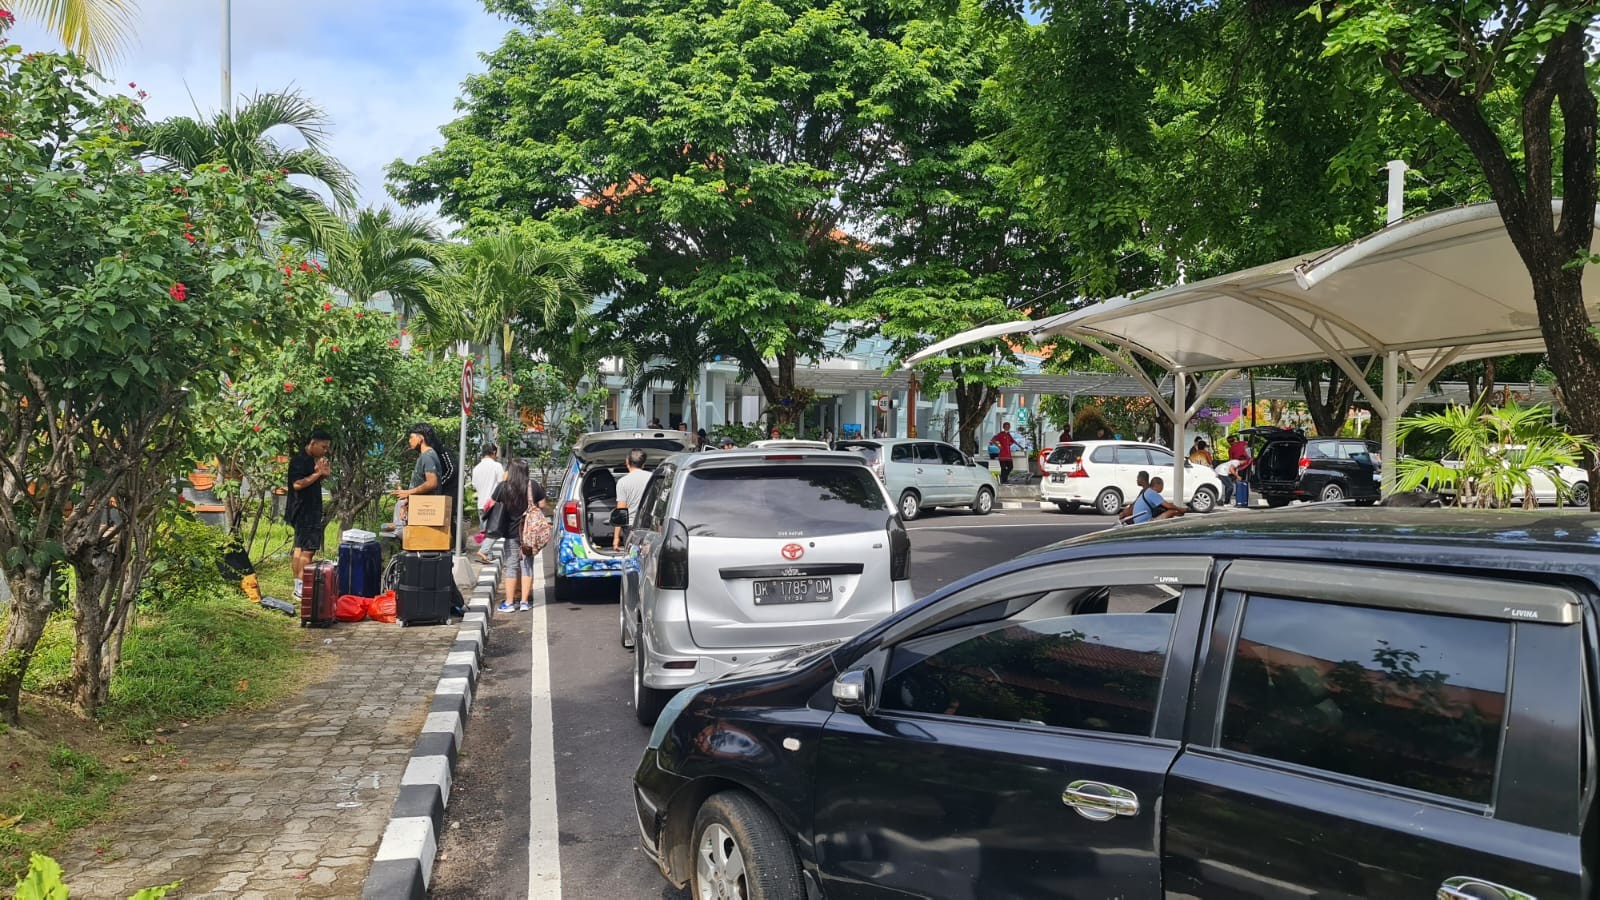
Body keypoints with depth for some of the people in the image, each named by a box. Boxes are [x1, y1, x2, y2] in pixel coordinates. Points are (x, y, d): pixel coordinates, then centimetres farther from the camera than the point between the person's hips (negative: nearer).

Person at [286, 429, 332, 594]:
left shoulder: (312, 460, 16)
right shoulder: (299, 460, -14)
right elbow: (297, 484, -23)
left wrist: (323, 474, 7)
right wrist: (318, 473, -19)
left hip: (311, 511, 10)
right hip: (303, 512, -10)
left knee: (300, 548, 12)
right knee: (307, 550, -12)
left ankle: (298, 586, 17)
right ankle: (301, 588, -12)